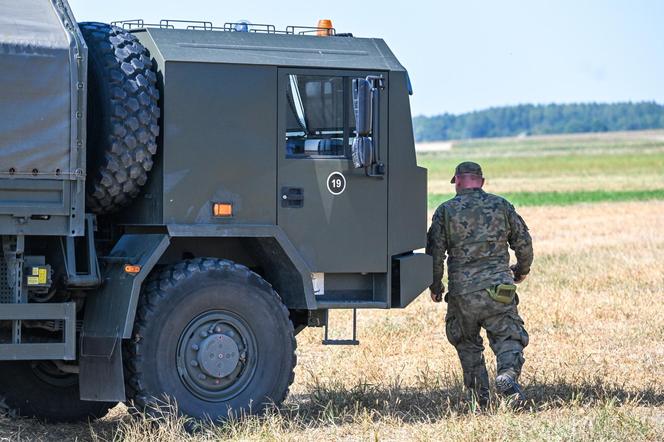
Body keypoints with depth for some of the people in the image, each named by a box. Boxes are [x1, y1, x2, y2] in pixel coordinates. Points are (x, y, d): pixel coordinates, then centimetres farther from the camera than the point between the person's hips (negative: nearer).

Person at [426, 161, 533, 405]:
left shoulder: (446, 211, 2)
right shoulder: (502, 206, 6)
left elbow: (435, 253, 1)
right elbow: (524, 243, 11)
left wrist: (435, 286, 15)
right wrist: (522, 270, 30)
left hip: (462, 292, 0)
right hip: (498, 290, 0)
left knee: (467, 343, 19)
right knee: (508, 337, 4)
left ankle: (479, 392, 12)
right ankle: (508, 374, -25)